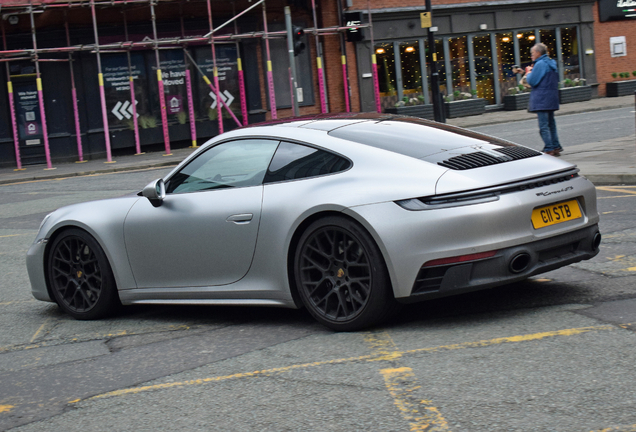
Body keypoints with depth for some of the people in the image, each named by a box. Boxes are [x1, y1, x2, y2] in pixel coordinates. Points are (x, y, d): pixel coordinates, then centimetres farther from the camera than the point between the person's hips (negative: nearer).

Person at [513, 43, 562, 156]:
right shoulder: (552, 63, 15)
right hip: (552, 99, 10)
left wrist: (528, 72, 4)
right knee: (551, 123, 15)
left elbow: (532, 81, -17)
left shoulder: (540, 64, -14)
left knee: (543, 126, -8)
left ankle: (549, 149, -9)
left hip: (542, 100, -10)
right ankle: (556, 147, 17)